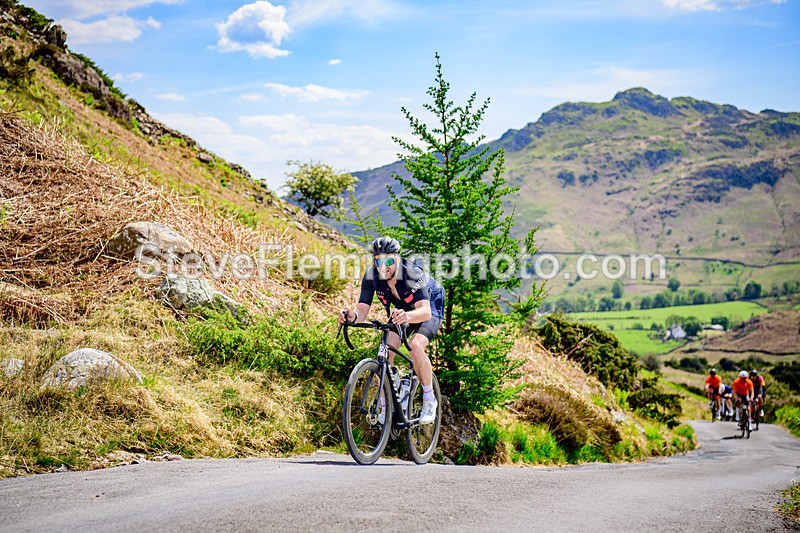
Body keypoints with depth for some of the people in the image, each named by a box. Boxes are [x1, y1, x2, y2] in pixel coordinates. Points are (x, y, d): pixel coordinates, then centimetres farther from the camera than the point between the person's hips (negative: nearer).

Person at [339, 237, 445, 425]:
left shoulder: (413, 274, -37)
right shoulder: (371, 276, -24)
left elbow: (425, 311, -49)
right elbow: (362, 311, -28)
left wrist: (407, 316, -70)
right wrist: (352, 316, -52)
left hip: (430, 309, -4)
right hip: (401, 312, 5)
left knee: (416, 346, -30)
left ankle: (429, 400, -11)